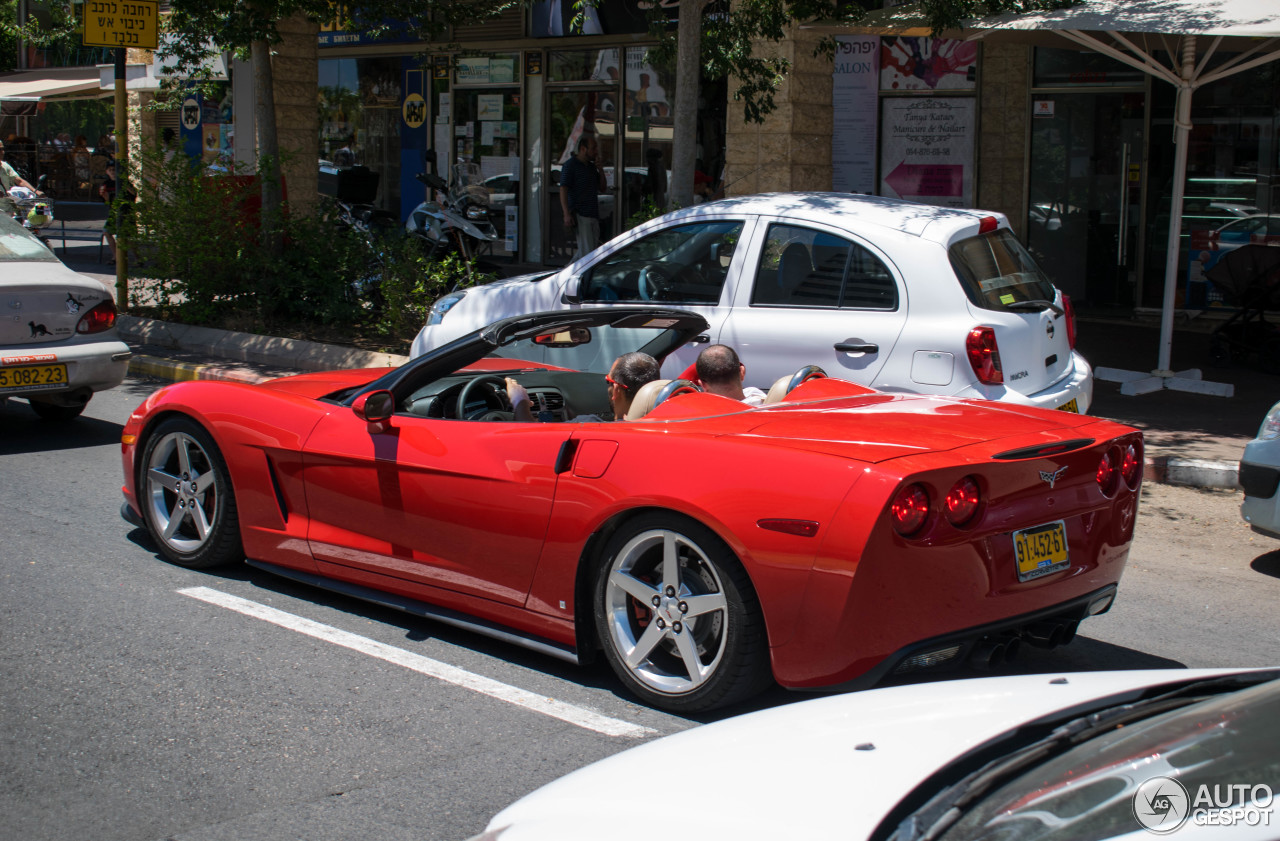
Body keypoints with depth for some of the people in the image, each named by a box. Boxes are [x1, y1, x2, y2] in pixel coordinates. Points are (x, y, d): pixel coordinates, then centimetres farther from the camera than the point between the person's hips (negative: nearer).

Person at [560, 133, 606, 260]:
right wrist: (567, 214, -23)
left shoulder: (591, 166, 18)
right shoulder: (570, 165, -5)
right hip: (579, 215, -8)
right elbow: (563, 190, -12)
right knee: (587, 251, -12)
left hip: (593, 215, 8)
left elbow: (602, 188, 20)